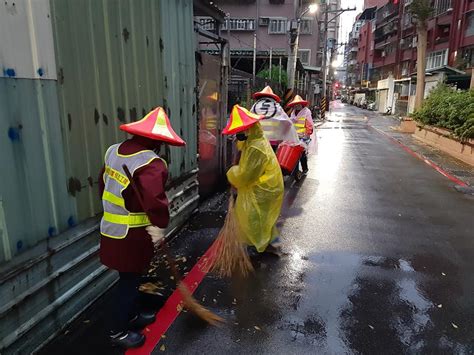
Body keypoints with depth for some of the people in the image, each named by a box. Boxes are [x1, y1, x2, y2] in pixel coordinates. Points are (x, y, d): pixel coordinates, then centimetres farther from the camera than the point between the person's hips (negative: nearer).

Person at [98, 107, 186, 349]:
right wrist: (159, 226, -22)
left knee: (131, 277, 24)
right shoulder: (151, 163, -24)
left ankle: (132, 315, 43)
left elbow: (104, 184, 14)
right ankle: (118, 331, 27)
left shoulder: (114, 151, 4)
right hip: (132, 234, -8)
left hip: (112, 227, 8)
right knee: (129, 280, 10)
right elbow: (154, 199, -38)